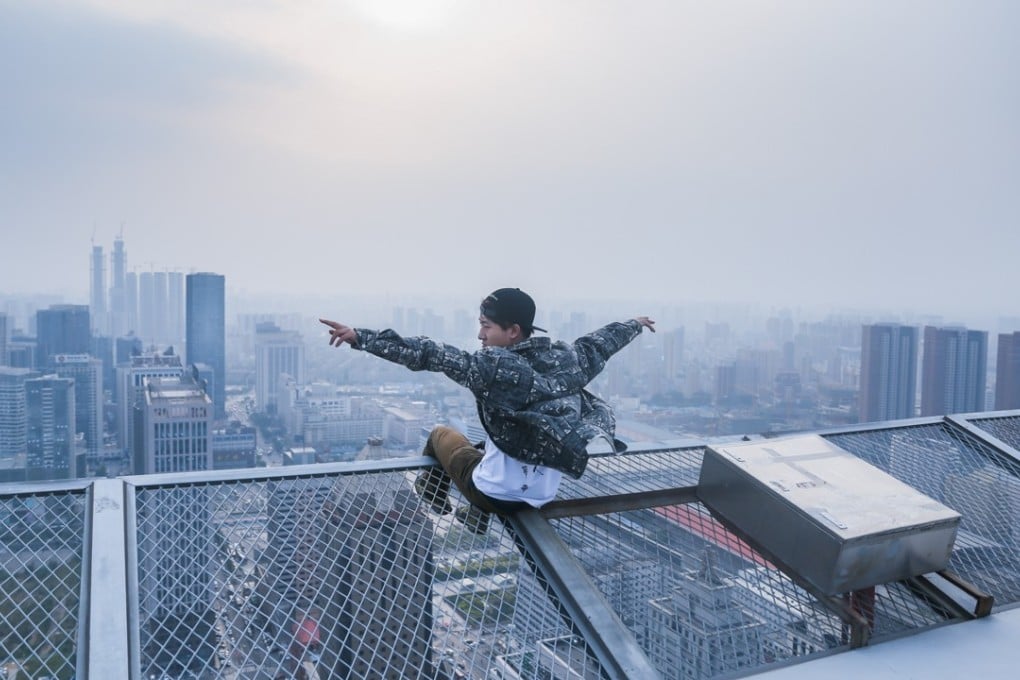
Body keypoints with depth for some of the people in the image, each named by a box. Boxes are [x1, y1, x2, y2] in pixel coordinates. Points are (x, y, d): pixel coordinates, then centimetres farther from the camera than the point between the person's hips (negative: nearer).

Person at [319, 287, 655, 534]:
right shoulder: (565, 358, -5)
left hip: (497, 494, -6)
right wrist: (635, 324, 35)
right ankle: (478, 516, 43)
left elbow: (429, 354, -32)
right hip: (541, 497, 6)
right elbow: (600, 342, 14)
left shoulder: (496, 366, -25)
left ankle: (433, 496, 43)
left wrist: (360, 337, -32)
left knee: (440, 434, 19)